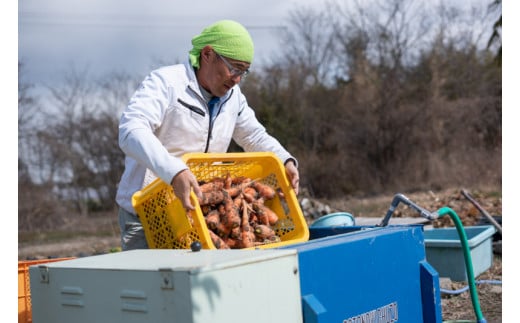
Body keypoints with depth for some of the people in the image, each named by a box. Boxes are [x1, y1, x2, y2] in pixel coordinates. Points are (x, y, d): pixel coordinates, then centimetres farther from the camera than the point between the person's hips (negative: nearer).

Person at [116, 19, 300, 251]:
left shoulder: (233, 96, 7)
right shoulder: (165, 82, -15)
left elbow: (256, 137, 21)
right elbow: (131, 131, -31)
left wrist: (285, 161, 0)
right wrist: (175, 172, -46)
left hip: (196, 213, 6)